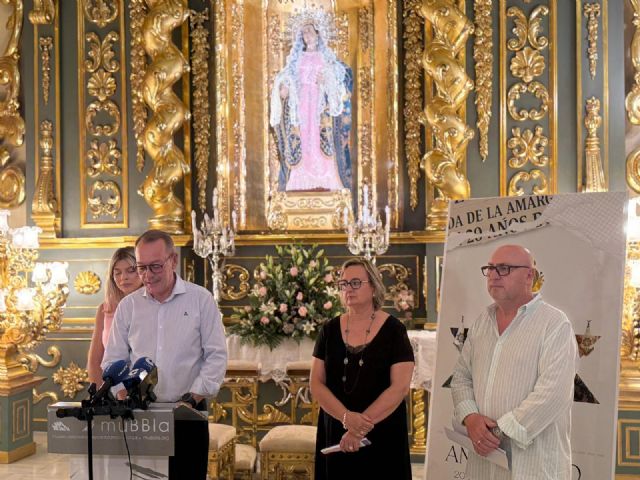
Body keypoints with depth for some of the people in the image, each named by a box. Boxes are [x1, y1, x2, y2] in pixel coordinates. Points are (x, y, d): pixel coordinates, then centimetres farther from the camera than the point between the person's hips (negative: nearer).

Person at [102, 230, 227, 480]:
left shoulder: (201, 299, 0)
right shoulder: (127, 306, 8)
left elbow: (216, 355, -2)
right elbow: (114, 360, 11)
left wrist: (192, 398, -11)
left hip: (187, 412, -2)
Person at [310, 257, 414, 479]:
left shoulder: (393, 330, -6)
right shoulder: (330, 330, 3)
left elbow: (400, 386, -13)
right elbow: (316, 383, 0)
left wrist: (362, 427, -19)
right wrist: (346, 417, -17)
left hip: (382, 436, -3)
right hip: (335, 435, 3)